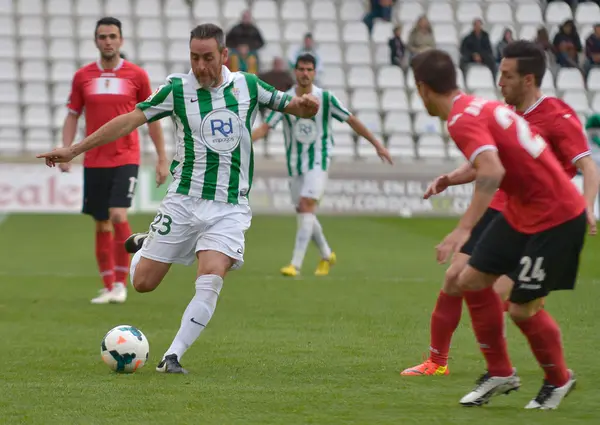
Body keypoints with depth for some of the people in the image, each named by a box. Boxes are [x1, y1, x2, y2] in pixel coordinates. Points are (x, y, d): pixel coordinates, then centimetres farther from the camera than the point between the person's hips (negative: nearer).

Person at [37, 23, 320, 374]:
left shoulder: (247, 85, 2)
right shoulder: (177, 88, -2)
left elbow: (289, 105, 10)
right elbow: (130, 120, 0)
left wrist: (303, 105, -16)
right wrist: (74, 150, -2)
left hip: (230, 208, 0)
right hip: (183, 201, 0)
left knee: (210, 281, -22)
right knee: (143, 282, 2)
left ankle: (173, 357, -14)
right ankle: (144, 244, 37)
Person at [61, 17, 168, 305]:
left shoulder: (136, 75, 1)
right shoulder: (83, 76, 5)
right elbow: (72, 116, 10)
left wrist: (162, 159, 4)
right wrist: (66, 151, -4)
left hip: (126, 159, -3)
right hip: (94, 161, 3)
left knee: (118, 215, -18)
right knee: (101, 224, 7)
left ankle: (121, 282, -8)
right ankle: (108, 287, 16)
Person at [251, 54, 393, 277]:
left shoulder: (325, 98, -6)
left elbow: (352, 121, 2)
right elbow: (265, 127, -6)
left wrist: (377, 144, 4)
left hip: (319, 160, -3)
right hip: (295, 163, 3)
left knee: (306, 206, -19)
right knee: (303, 211, 9)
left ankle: (296, 264, -22)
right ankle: (327, 255, 33)